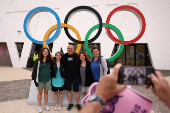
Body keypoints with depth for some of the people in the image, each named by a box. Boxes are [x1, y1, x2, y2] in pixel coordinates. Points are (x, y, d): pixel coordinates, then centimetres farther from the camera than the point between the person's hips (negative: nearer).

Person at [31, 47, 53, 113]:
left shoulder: (50, 60, 1)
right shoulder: (38, 61, -8)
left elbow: (52, 69, 12)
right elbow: (35, 70, -7)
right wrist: (35, 80, -10)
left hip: (48, 79, 2)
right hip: (40, 79, -2)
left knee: (46, 92, 12)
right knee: (40, 92, 8)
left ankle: (46, 105, 25)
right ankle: (39, 106, 20)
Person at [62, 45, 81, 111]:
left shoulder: (76, 56, -2)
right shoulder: (64, 56, 2)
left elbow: (79, 66, 2)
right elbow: (63, 66, 7)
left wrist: (79, 75, -3)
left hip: (76, 77, -2)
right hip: (67, 77, 2)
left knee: (76, 91, 6)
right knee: (68, 91, 12)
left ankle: (77, 104, 21)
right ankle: (70, 104, 27)